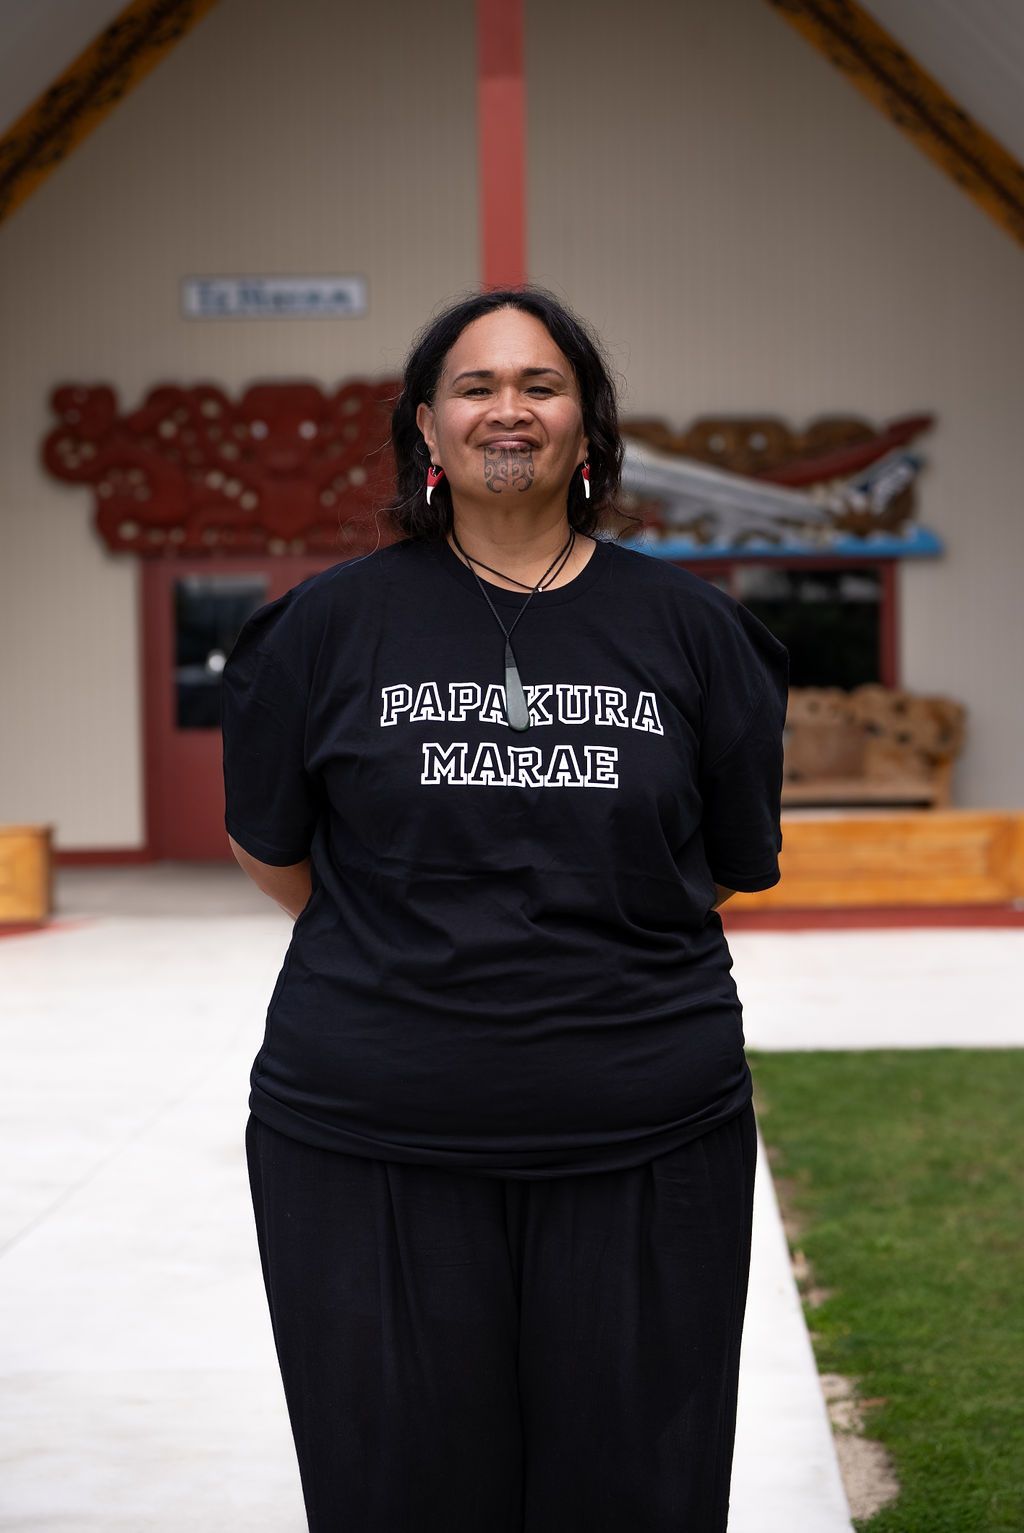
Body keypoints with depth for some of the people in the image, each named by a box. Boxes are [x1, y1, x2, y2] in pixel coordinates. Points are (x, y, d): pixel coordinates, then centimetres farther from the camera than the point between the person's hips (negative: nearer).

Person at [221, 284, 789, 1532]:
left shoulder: (687, 625, 6)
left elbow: (735, 861, 14)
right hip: (370, 1142, 0)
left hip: (641, 1142, 1)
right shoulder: (335, 621, 4)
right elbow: (270, 851, 13)